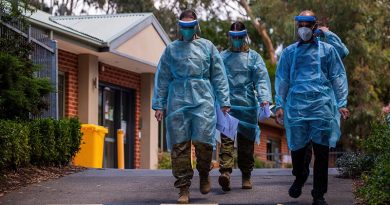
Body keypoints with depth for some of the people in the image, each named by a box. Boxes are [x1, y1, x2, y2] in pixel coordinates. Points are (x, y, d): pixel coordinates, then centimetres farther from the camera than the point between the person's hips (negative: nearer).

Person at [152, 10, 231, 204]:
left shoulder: (207, 47, 13)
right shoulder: (171, 49, 15)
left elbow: (219, 76, 10)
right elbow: (162, 78, 14)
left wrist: (224, 101, 2)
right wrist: (159, 104, 7)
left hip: (202, 100, -1)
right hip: (177, 101, 1)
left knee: (203, 141, -13)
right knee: (179, 145, -4)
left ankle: (204, 174, 16)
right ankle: (183, 189, 2)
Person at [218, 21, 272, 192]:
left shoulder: (253, 57, 8)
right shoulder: (222, 57, 12)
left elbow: (262, 78, -3)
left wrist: (264, 98, -18)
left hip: (247, 105, 0)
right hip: (227, 104, 0)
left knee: (246, 142, 6)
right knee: (226, 139, -15)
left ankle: (246, 176, 16)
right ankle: (225, 171, -27)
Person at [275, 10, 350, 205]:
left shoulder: (327, 50, 12)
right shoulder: (289, 52, 15)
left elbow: (338, 78, 11)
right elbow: (282, 80, 15)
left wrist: (341, 103, 2)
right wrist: (279, 105, 6)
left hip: (322, 104, -1)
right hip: (296, 105, 1)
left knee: (321, 150, -4)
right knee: (297, 147, 2)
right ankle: (300, 177, 34)